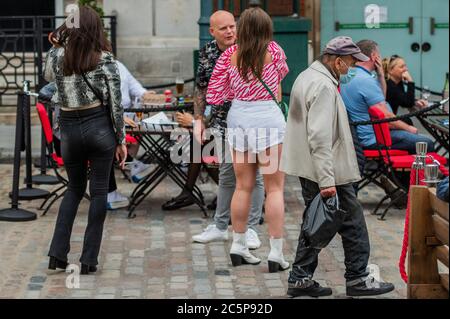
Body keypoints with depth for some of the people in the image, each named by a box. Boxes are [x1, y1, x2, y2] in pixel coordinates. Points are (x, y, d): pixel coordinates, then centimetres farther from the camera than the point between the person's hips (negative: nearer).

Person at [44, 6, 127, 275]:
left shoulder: (56, 56, -2)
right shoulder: (105, 60, -7)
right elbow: (115, 104, -5)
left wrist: (58, 44, 18)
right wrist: (121, 140, 3)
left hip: (69, 128, 3)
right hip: (99, 126, -2)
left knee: (75, 188, 20)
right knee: (99, 191, 7)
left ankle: (58, 253, 11)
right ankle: (89, 260, 7)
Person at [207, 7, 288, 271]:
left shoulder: (230, 54, 1)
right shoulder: (274, 50, -4)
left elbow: (215, 95, 3)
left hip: (239, 118, 4)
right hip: (268, 119, -4)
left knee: (243, 186, 14)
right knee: (275, 188, 1)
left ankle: (239, 247, 22)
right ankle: (277, 253, 0)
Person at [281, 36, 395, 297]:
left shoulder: (308, 77, 14)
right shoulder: (324, 86, -20)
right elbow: (320, 137, -27)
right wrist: (327, 181, -28)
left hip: (309, 169, 10)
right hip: (329, 172, -10)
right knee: (353, 224, 1)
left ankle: (301, 280, 16)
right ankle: (358, 279, 8)